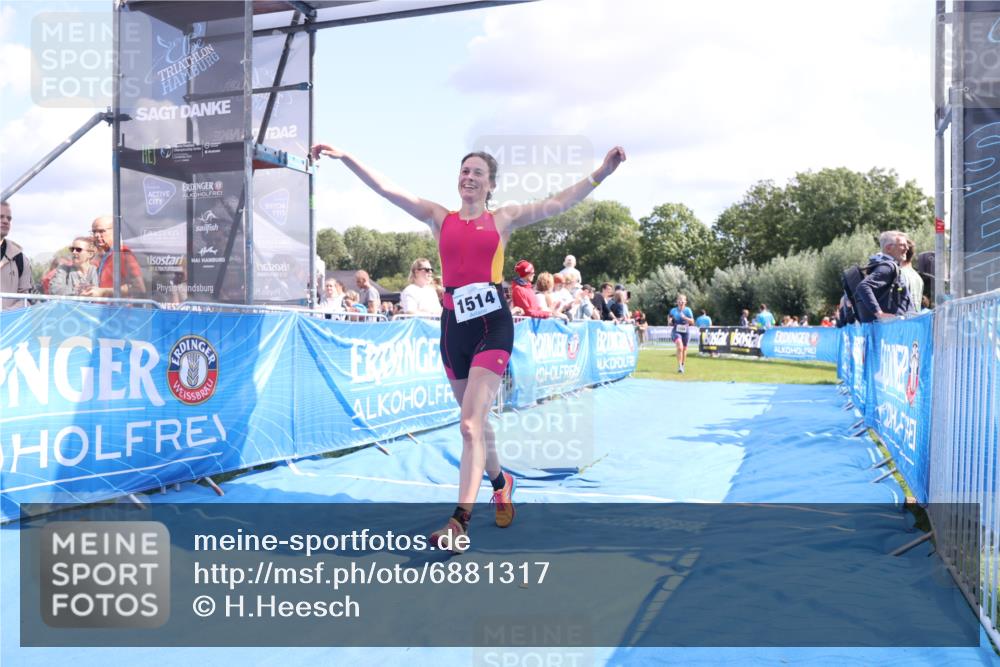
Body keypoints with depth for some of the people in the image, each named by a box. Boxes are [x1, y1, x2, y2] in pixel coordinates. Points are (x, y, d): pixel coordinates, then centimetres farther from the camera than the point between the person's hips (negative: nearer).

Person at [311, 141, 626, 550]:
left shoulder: (504, 219, 8)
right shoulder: (440, 218, 11)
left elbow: (558, 203, 3)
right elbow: (385, 188, 6)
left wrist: (600, 174, -5)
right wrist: (344, 157, 0)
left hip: (493, 324, -3)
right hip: (454, 326, 3)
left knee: (470, 424, -13)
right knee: (476, 421, 16)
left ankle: (459, 523, -12)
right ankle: (501, 483, 42)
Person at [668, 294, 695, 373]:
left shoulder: (688, 310, -1)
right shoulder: (673, 310, 0)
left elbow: (692, 322, -4)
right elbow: (670, 323, 9)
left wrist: (684, 317, -18)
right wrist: (670, 320, -14)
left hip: (685, 332, 2)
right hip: (676, 332, -2)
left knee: (684, 349, 13)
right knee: (680, 347, -24)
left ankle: (682, 365, 34)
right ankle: (679, 366, -23)